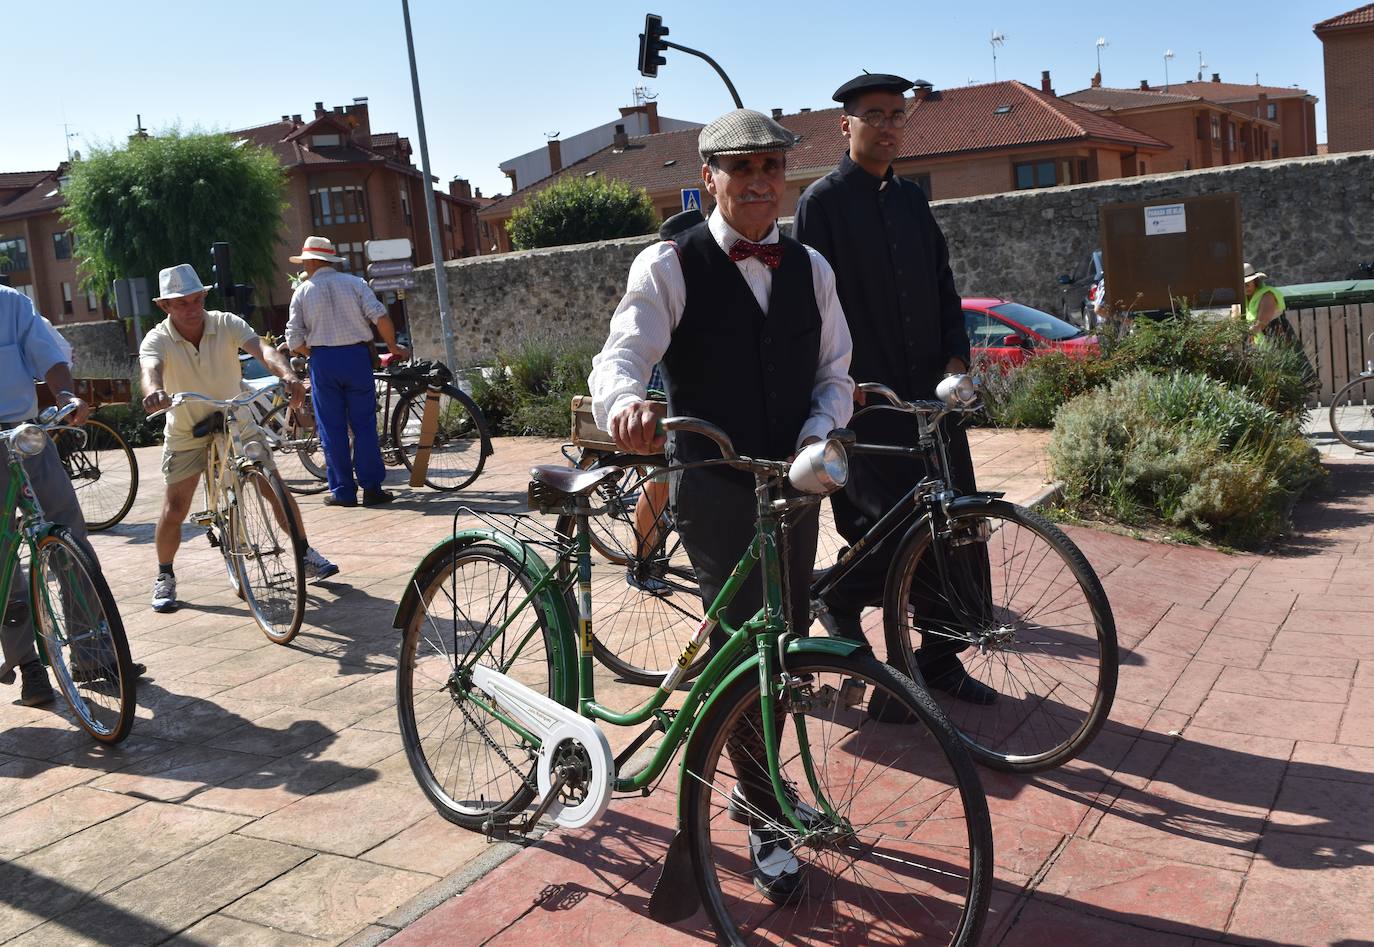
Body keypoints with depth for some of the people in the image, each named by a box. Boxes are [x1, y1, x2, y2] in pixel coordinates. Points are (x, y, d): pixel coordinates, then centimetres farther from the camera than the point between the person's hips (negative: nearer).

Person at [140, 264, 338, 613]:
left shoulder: (226, 324, -16)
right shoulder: (158, 339, -18)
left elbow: (261, 349, -33)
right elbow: (150, 368, -40)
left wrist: (287, 374, -55)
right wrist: (154, 390, -66)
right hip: (186, 433, -1)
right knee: (174, 510, -3)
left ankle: (305, 553, 16)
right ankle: (165, 577, 19)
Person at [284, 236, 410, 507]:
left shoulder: (302, 291, 5)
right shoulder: (354, 283, 5)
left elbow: (295, 341, 0)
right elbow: (381, 317, -8)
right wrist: (393, 347, 4)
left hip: (323, 362, 0)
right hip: (357, 356, 0)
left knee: (332, 429, 6)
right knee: (364, 425, 5)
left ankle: (343, 491, 8)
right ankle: (371, 488, 5)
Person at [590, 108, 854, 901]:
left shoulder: (810, 267, 8)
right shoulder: (670, 266, -7)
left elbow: (834, 373, 10)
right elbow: (621, 355, -19)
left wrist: (819, 433, -10)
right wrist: (624, 403, -43)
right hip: (714, 484, -5)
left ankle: (755, 786, 36)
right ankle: (768, 825, 10)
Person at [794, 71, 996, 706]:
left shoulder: (911, 198, 17)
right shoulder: (823, 201, -2)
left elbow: (943, 285, 17)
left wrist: (956, 359, 2)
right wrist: (851, 382, -15)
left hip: (929, 391, 6)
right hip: (866, 394, -6)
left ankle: (939, 658, 18)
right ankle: (843, 599, 16)